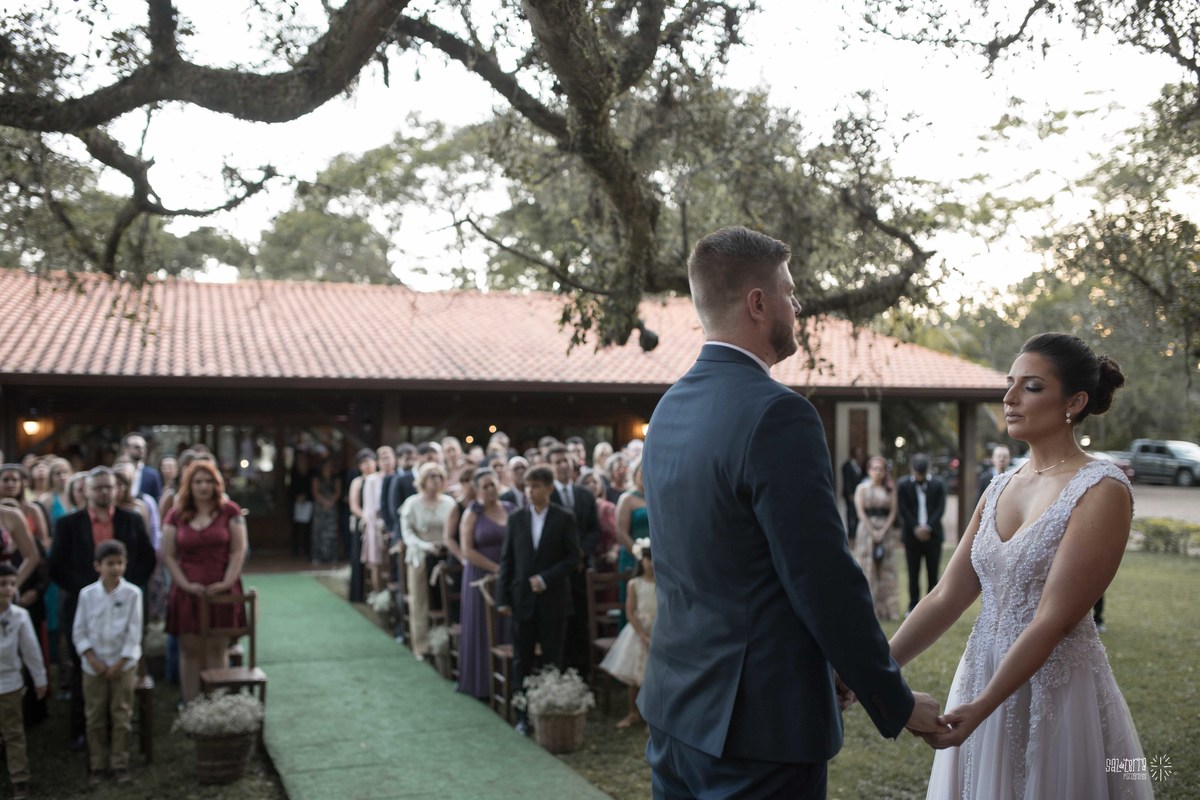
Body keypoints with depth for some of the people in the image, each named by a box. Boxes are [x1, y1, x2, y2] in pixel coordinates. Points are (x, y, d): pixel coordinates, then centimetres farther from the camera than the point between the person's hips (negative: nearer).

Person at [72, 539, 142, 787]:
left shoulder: (132, 594, -8)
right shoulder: (87, 594, -3)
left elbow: (134, 633, -7)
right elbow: (79, 632, 0)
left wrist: (119, 664, -10)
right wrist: (92, 660, -9)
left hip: (123, 665, -1)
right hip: (94, 666, 1)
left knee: (122, 716, 4)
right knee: (95, 717, 8)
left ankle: (119, 764, 14)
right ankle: (97, 765, 19)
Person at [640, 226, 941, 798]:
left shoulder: (669, 409, 7)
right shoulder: (777, 415, -20)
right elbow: (826, 580, -19)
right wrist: (896, 704, -6)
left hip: (675, 707, 8)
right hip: (760, 721, -8)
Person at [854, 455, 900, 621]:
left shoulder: (890, 489, 9)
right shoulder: (862, 488, 3)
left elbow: (893, 512, 3)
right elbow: (860, 511, -4)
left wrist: (883, 531, -9)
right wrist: (873, 532, -11)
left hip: (886, 531, 2)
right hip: (867, 529, -2)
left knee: (887, 569, 1)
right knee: (868, 569, -3)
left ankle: (887, 609, 4)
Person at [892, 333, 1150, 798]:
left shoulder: (1102, 490, -13)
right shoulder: (1001, 488, 7)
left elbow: (1054, 620, -19)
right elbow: (948, 597, 2)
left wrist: (980, 707, -25)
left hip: (1057, 688, -6)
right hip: (983, 679, 6)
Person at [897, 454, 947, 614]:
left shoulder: (938, 485, 5)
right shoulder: (903, 485, 3)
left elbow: (940, 509, -1)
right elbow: (903, 510, -2)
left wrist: (928, 527, -12)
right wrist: (916, 529, -10)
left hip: (932, 534, 0)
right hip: (912, 535, 0)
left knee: (933, 573, 2)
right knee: (913, 573, 3)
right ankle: (913, 606, 10)